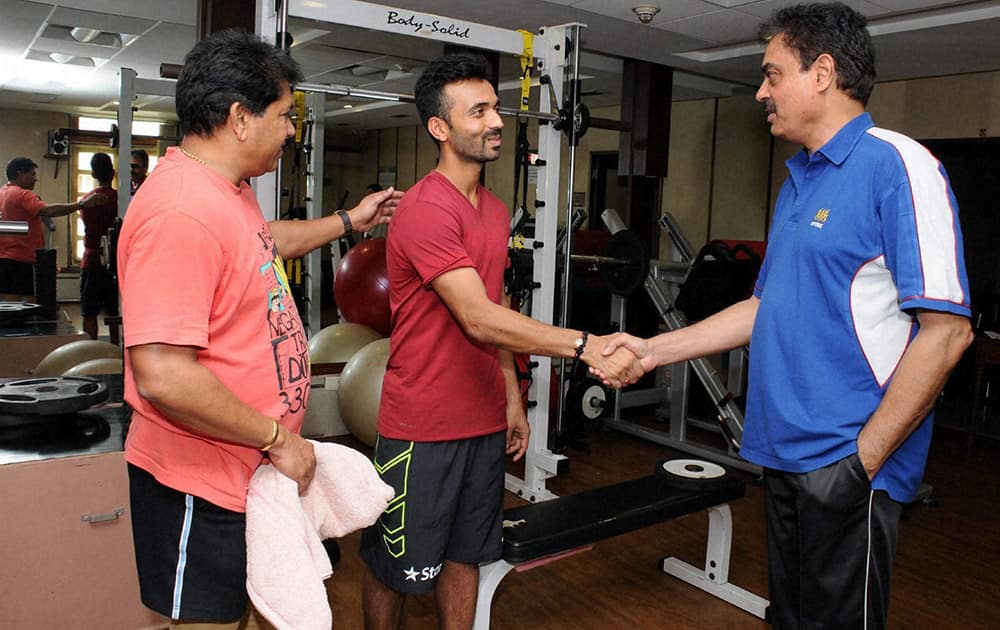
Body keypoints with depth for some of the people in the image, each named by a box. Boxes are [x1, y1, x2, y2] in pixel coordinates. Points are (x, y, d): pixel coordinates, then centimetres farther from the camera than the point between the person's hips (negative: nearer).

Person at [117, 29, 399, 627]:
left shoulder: (229, 188, 6)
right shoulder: (181, 212, -28)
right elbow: (163, 376, -33)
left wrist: (348, 220, 32)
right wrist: (277, 438, -22)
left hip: (249, 468, 10)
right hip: (201, 487, -9)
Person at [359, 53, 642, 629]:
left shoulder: (497, 211, 11)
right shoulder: (426, 211, -18)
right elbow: (479, 320, -27)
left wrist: (513, 398, 14)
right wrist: (585, 346, -33)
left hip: (484, 424, 8)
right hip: (422, 429, -7)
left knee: (465, 557, 18)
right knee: (395, 569, 10)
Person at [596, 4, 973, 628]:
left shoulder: (896, 166, -14)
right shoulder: (799, 180, 13)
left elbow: (946, 329, -19)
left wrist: (864, 458, -18)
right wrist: (654, 350, 11)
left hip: (846, 465, -8)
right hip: (786, 453, 8)